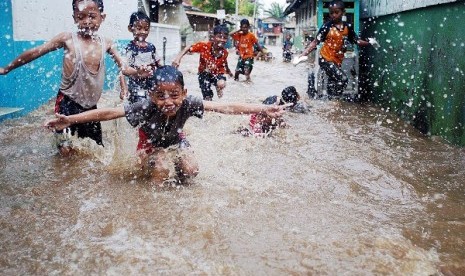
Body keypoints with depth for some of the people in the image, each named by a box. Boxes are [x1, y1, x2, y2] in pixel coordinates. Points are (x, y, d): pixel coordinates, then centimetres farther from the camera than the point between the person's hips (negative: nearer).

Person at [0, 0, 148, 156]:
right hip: (67, 103, -4)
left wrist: (140, 72, -17)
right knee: (66, 150, -12)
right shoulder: (68, 39, -9)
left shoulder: (106, 43, 2)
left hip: (91, 106, 4)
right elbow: (35, 53, -4)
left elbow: (124, 69, 5)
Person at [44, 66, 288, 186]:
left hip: (175, 138, 2)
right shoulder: (145, 108, -39)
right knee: (161, 170, -26)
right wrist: (70, 120, -45)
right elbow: (108, 113, -39)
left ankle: (176, 162, 19)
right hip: (151, 141, -2)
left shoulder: (188, 104, -36)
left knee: (191, 170, -13)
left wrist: (264, 109, -45)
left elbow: (226, 107, -40)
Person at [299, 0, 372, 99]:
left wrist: (369, 43, -1)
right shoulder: (327, 26, -10)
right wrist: (303, 54, -17)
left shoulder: (348, 27, 2)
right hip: (325, 59, -5)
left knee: (333, 84, 13)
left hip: (337, 61, 5)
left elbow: (356, 41, 12)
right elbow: (315, 42, -9)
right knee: (343, 79, -18)